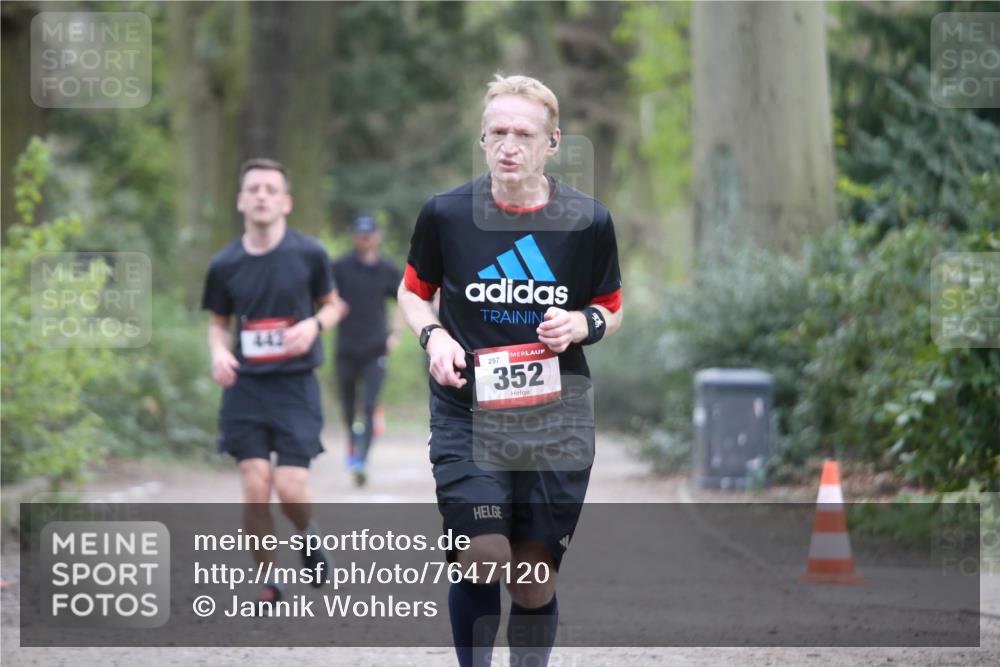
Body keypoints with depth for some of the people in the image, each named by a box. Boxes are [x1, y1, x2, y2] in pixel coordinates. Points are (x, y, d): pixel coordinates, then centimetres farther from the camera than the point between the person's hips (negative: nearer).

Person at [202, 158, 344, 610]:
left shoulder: (308, 254, -3)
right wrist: (219, 351, -7)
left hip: (296, 386, -1)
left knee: (291, 490, -9)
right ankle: (267, 583, 10)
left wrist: (313, 324, -11)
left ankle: (307, 536, 27)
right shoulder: (225, 264, 1)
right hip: (245, 387, 1)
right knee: (255, 491, -7)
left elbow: (333, 305, 11)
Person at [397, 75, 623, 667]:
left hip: (555, 417, 1)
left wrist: (584, 324, -9)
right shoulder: (445, 213, -2)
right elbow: (413, 291, 14)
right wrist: (434, 335, -6)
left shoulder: (589, 221, -1)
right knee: (483, 563, -18)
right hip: (466, 413, -1)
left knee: (535, 584, 5)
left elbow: (612, 310, 13)